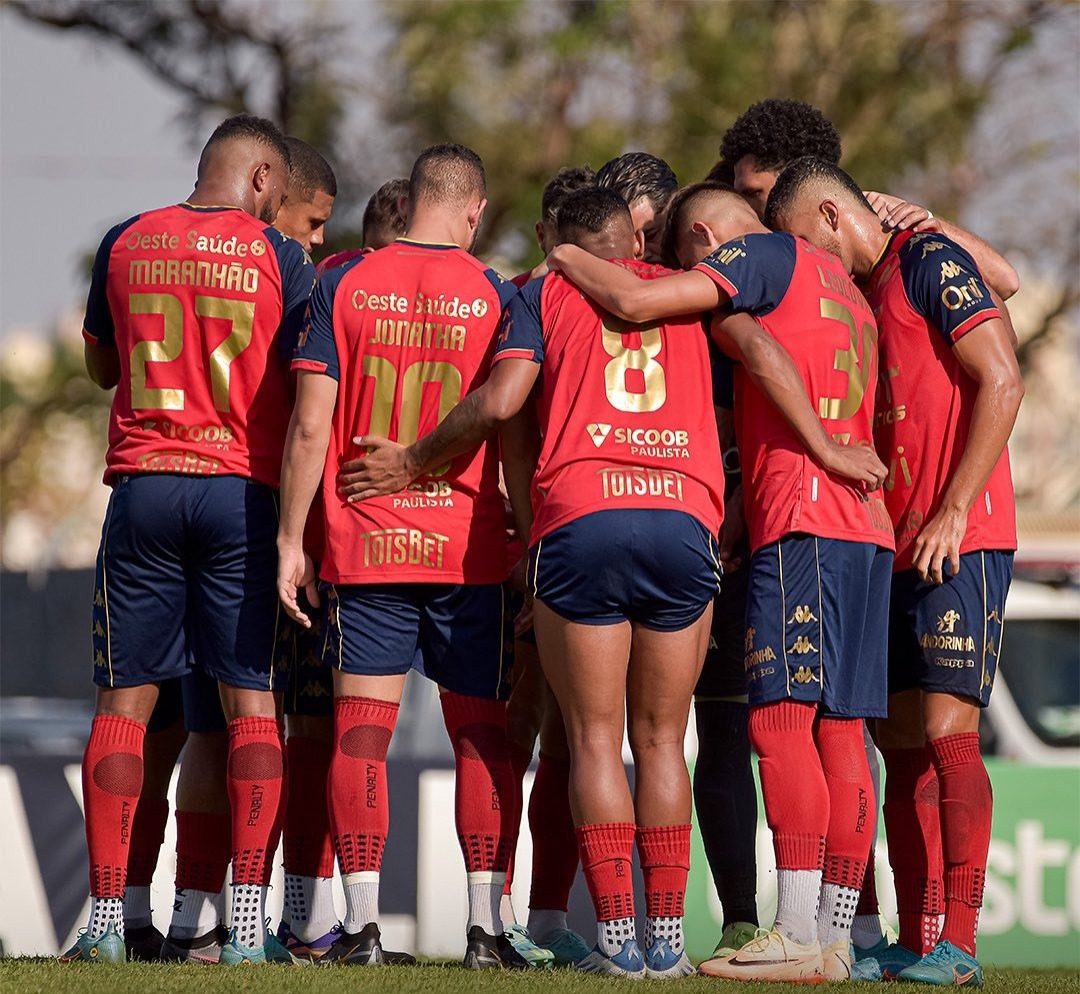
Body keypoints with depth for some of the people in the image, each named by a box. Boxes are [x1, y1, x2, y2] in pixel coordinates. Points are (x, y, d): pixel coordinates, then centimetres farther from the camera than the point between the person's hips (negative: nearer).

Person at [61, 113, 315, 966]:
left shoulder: (126, 245, 7)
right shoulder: (278, 258, -1)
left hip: (144, 486, 2)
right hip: (243, 491, -2)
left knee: (125, 703, 5)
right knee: (252, 704, 1)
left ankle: (107, 919, 0)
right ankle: (249, 924, -6)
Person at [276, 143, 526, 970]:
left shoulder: (344, 287, 0)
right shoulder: (496, 296, -2)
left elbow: (310, 424, -3)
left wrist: (290, 539, 3)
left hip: (364, 544, 0)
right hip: (468, 548, 0)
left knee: (361, 731, 1)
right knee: (482, 735, 6)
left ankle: (363, 924, -5)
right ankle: (486, 924, 3)